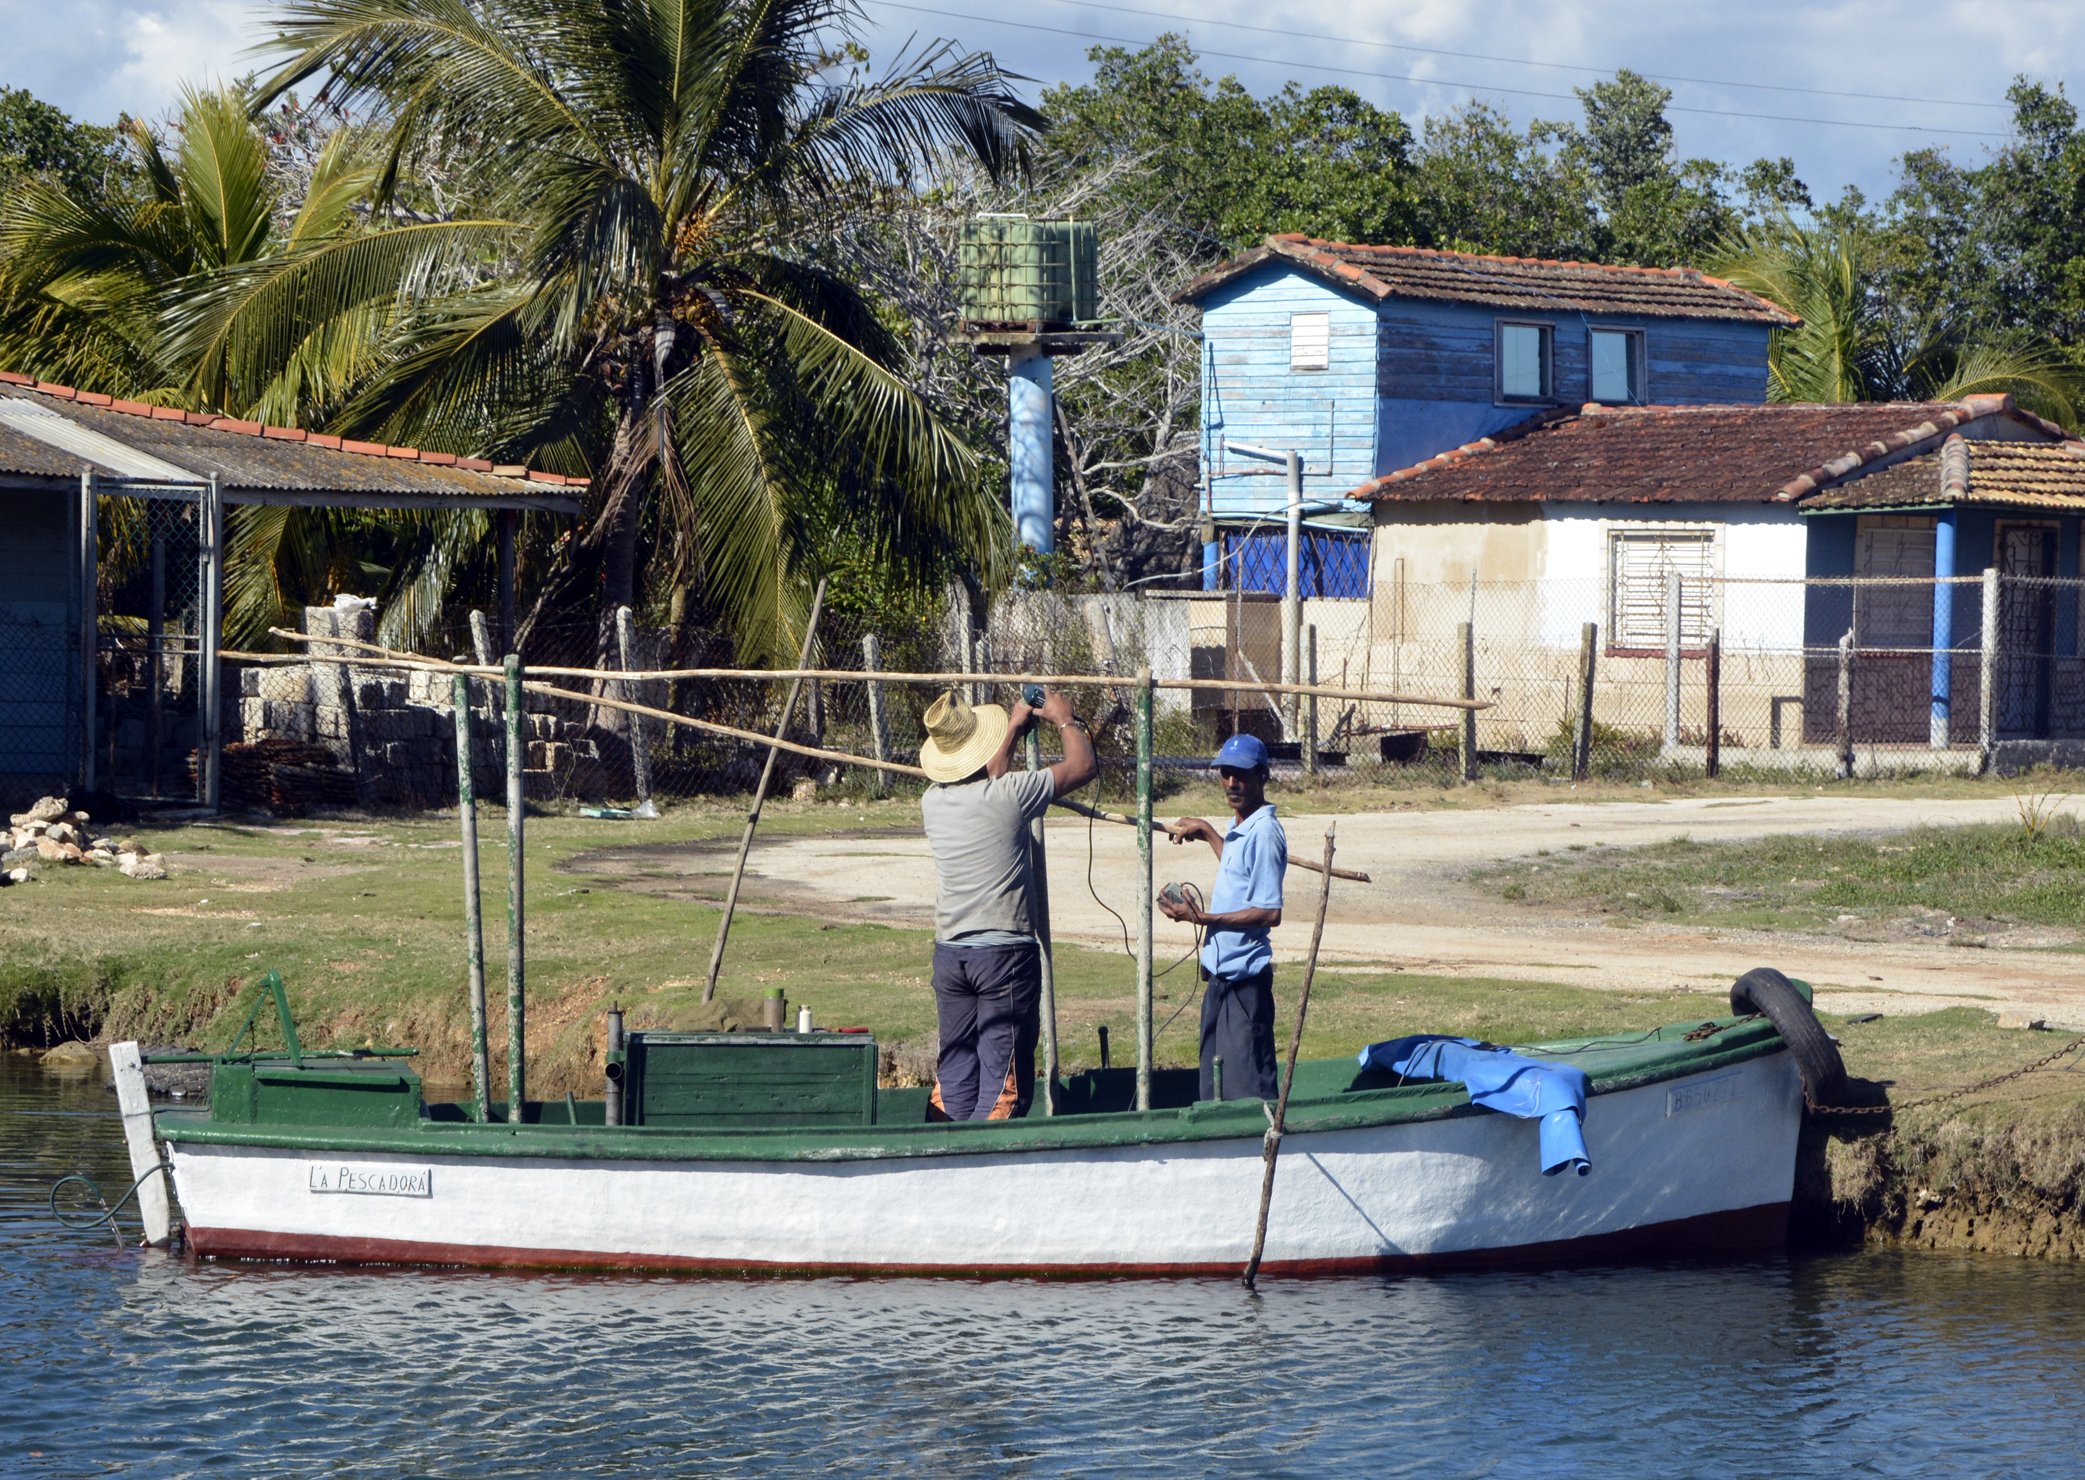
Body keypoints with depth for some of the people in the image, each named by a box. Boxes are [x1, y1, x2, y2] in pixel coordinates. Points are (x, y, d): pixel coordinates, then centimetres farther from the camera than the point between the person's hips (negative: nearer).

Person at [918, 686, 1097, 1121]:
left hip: (949, 953, 6)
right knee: (1004, 1073, -3)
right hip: (1006, 952, -5)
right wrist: (1066, 720, 16)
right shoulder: (1009, 795, -13)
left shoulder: (932, 803, 4)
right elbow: (1083, 766, -1)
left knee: (955, 1072, 12)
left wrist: (1015, 729, 34)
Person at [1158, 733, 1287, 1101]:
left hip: (1245, 977, -10)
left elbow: (1269, 913, -22)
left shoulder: (1263, 833, -18)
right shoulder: (1239, 828, 12)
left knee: (1249, 1087, -9)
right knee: (1214, 1085, 15)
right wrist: (1207, 832, 33)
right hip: (1221, 973, 10)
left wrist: (1205, 918, -23)